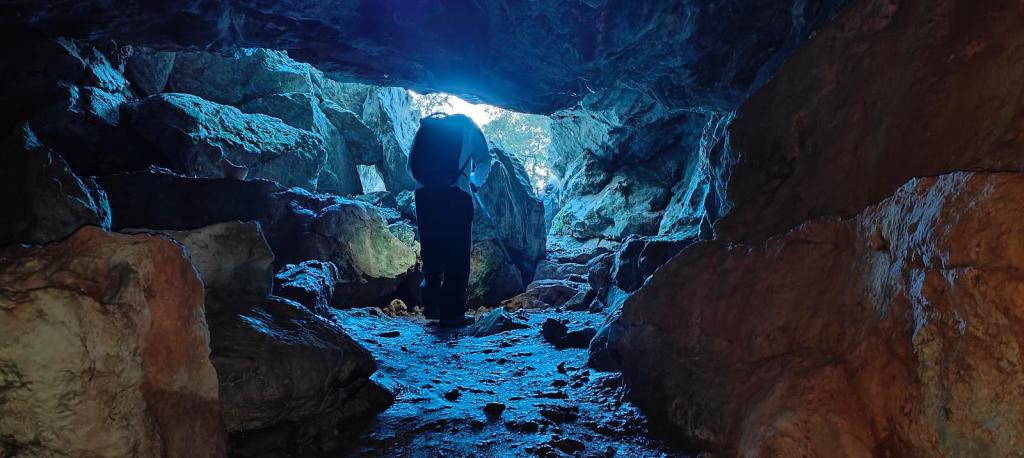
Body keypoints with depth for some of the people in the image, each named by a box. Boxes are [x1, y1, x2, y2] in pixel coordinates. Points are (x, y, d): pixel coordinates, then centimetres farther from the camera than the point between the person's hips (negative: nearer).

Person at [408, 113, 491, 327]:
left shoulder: (427, 126, 22)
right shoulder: (468, 127, 15)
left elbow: (412, 165, 19)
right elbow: (484, 163, 17)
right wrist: (474, 182, 34)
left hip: (424, 195, 3)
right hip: (456, 195, -3)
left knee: (431, 253, 16)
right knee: (457, 255, 2)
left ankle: (431, 305, 17)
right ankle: (452, 313, 0)